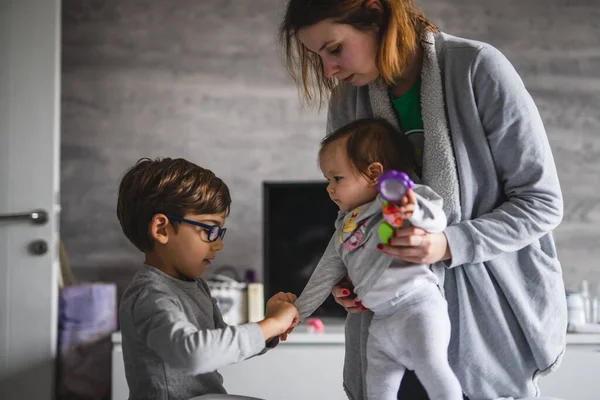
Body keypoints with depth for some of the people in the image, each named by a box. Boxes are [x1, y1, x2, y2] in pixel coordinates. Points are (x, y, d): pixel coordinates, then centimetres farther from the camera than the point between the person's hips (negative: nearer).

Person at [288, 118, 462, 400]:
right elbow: (324, 276, 26)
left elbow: (437, 220, -18)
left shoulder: (397, 200, -3)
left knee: (431, 367, -26)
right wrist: (296, 312, 28)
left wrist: (415, 211, -40)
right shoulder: (344, 229, 20)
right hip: (381, 321, 8)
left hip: (416, 305, -8)